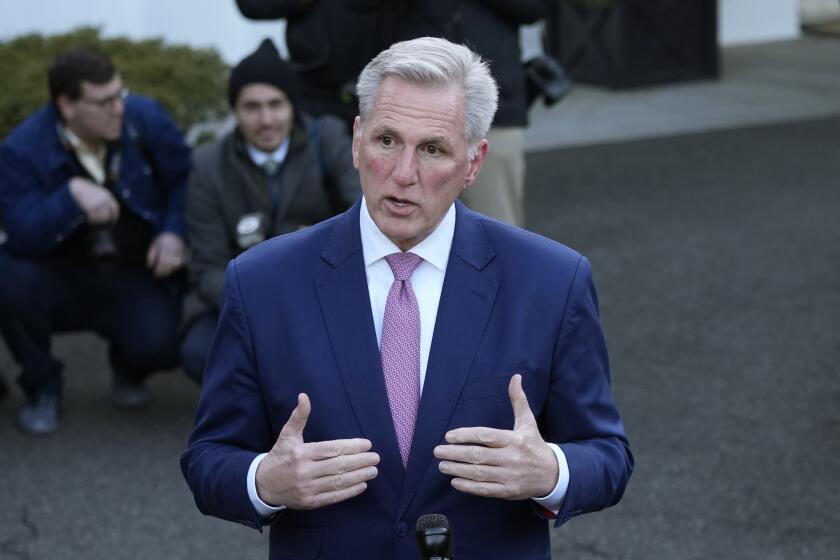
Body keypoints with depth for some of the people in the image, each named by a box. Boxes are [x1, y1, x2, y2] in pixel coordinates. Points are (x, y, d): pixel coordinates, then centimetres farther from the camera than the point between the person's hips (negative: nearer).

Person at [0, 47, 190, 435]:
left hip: (137, 275, 1)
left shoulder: (145, 118, -8)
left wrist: (174, 232, -12)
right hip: (63, 278, 0)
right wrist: (72, 196, -41)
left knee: (159, 344, -29)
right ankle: (42, 387, -3)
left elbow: (184, 178, 5)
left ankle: (129, 372, 15)